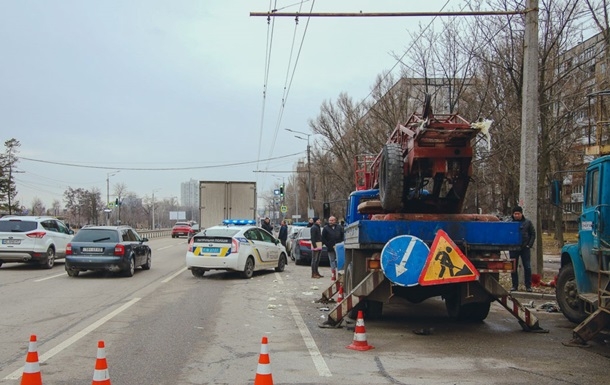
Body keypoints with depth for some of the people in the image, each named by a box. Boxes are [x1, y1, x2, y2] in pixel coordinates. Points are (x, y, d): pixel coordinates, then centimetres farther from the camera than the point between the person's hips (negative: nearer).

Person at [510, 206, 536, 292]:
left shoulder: (527, 222, 5)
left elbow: (533, 234, 7)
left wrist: (529, 245, -3)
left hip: (525, 248, -1)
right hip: (513, 249, 1)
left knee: (527, 267, 0)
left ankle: (528, 286, 8)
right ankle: (515, 285, 14)